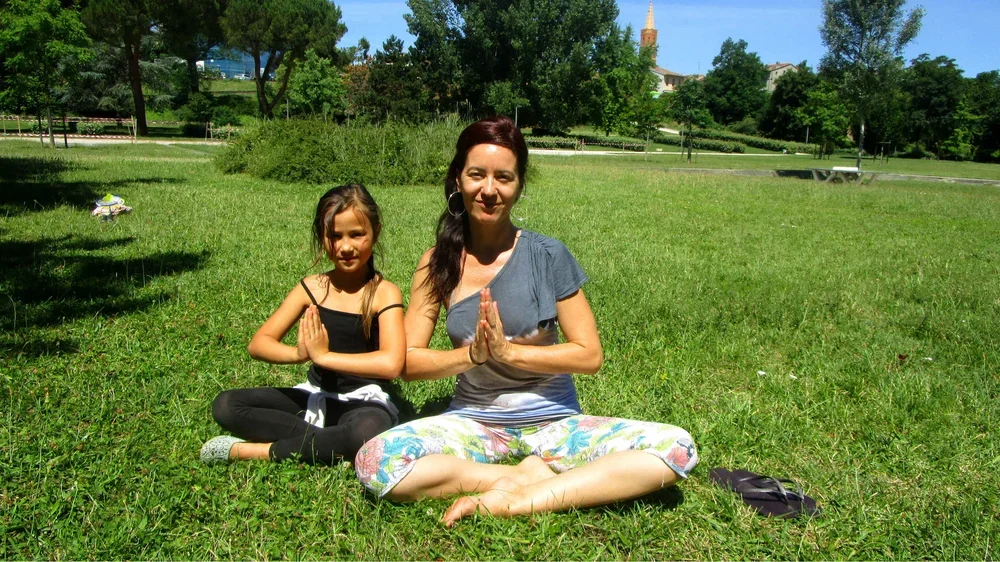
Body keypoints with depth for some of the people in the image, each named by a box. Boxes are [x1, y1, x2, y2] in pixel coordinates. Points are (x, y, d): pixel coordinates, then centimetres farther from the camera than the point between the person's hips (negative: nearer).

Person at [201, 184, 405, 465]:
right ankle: (329, 446, -16)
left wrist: (323, 356, -22)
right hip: (315, 396, 5)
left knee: (370, 431, -40)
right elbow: (258, 343, -2)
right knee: (225, 405, -9)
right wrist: (299, 353, -24)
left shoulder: (384, 293, -11)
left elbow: (391, 364, -28)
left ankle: (263, 450, -20)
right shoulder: (312, 288, 2)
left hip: (363, 402, -5)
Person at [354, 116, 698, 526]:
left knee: (676, 447, -23)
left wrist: (507, 350, -16)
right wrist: (473, 354, -18)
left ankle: (515, 501, -22)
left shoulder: (547, 255, -6)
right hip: (473, 423, 1)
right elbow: (408, 362, -1)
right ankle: (533, 475, -17)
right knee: (374, 462, -28)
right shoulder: (439, 264, -1)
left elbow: (590, 355, -6)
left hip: (554, 423, 0)